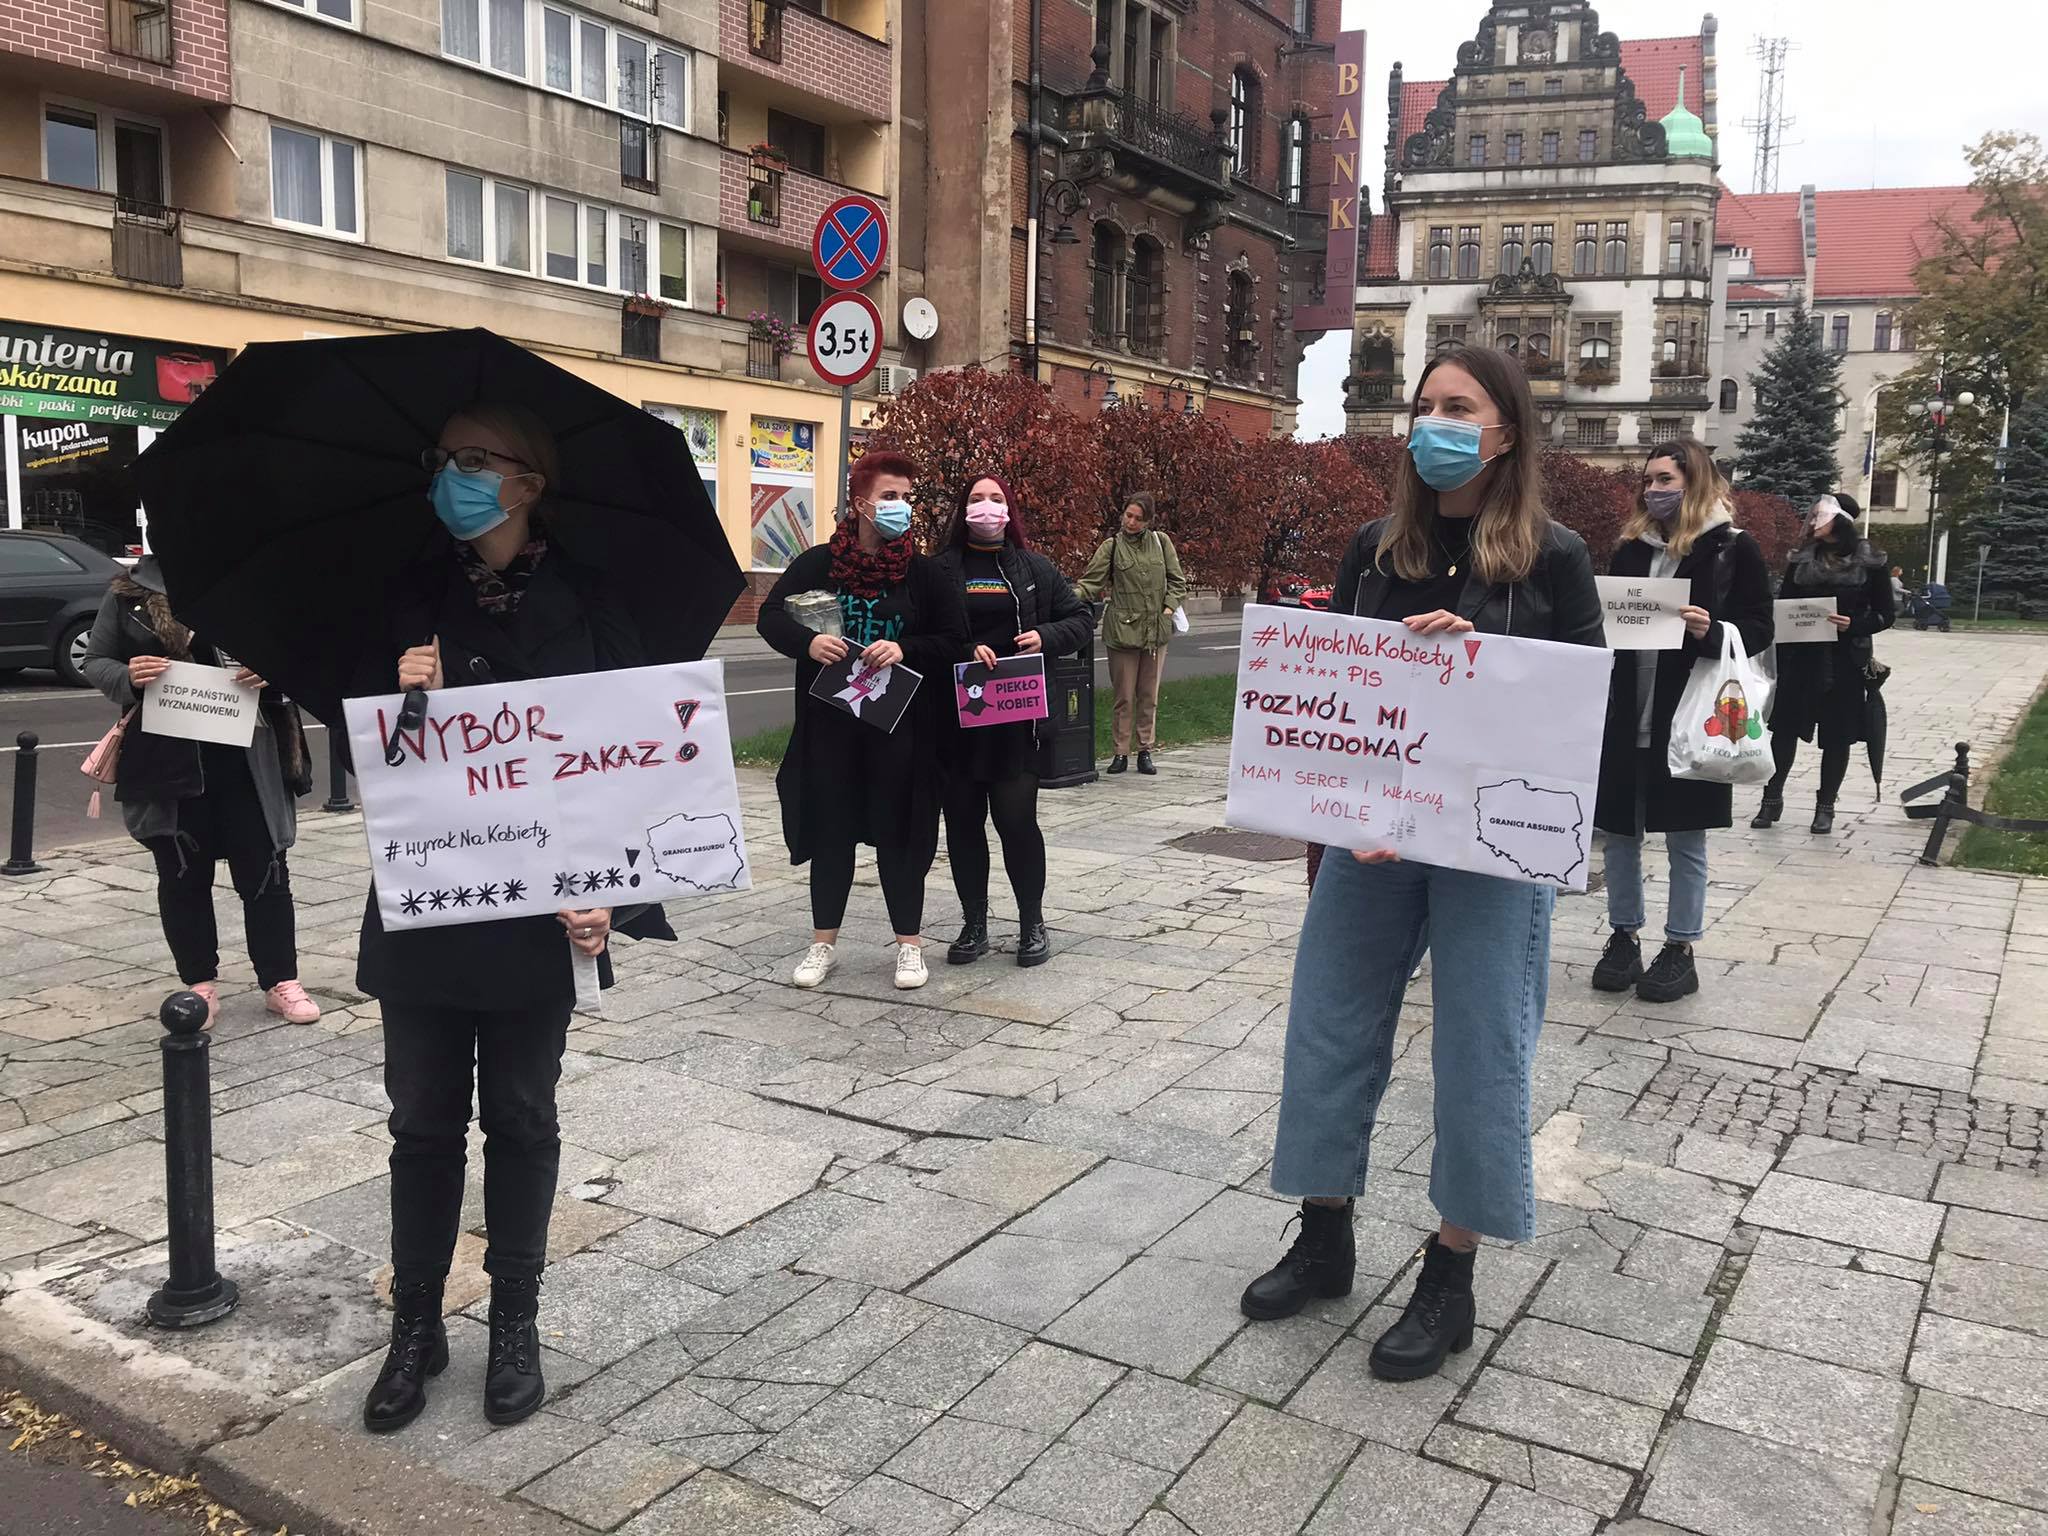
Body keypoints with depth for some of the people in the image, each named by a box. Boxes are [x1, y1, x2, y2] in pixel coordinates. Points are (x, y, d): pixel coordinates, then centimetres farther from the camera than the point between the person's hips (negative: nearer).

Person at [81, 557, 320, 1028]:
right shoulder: (128, 591, 3)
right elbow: (95, 661, 7)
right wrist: (128, 679, -16)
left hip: (245, 757, 0)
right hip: (165, 758, 0)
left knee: (264, 871, 5)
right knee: (183, 875, 9)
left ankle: (280, 981, 15)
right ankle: (200, 983, 22)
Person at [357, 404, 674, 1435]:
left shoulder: (583, 603, -2)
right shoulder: (411, 598, 6)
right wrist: (400, 692, -15)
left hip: (538, 911, -2)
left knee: (521, 1118, 9)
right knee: (423, 1119, 10)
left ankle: (514, 1325, 25)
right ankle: (416, 1323, 25)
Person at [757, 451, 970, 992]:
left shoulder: (925, 573, -2)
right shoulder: (818, 563, -1)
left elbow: (955, 642, -2)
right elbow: (771, 615, 2)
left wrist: (905, 650, -20)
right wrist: (807, 642, -19)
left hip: (900, 726, -1)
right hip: (830, 723, 1)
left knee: (898, 830, 5)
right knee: (831, 828, 9)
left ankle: (909, 941, 19)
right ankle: (824, 942, 22)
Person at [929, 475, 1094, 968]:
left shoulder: (1034, 568, 9)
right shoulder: (941, 569, 5)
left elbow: (1081, 618, 12)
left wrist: (1045, 637, -6)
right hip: (954, 715, 1)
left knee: (1017, 819, -1)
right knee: (962, 821, 7)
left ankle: (1032, 923, 16)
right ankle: (974, 925, 21)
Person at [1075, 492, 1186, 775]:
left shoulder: (1161, 542, 7)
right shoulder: (1111, 546, 0)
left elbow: (1177, 581, 12)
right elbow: (1092, 582, -6)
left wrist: (1169, 607, -1)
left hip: (1156, 630, 2)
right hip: (1123, 630, -2)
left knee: (1149, 696, 8)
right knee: (1124, 696, 1)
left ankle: (1145, 751, 17)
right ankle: (1121, 753, 10)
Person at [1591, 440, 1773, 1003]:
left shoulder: (1734, 548, -3)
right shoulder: (1631, 546, 10)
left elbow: (1759, 630, -4)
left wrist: (1713, 631, -22)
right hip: (1625, 712, 4)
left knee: (1685, 837, 5)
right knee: (1619, 830, 10)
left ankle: (1680, 950, 16)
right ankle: (1623, 937, 24)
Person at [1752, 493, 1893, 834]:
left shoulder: (1870, 562, -2)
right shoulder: (1801, 558, 5)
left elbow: (1887, 614, 1)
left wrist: (1854, 624, -17)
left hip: (1845, 663, -2)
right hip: (1799, 658, 2)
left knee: (1837, 736, 5)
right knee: (1784, 727, 3)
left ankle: (1826, 806, 18)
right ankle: (1772, 799, 15)